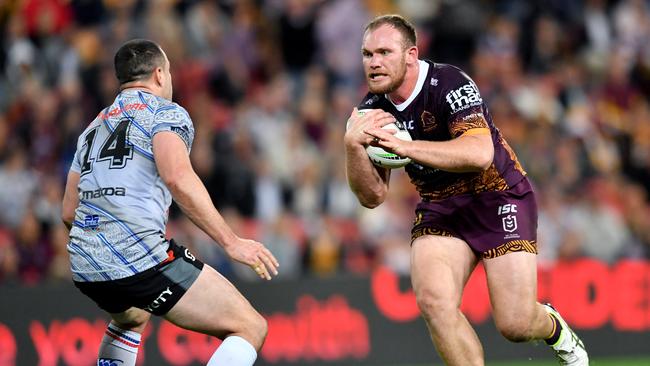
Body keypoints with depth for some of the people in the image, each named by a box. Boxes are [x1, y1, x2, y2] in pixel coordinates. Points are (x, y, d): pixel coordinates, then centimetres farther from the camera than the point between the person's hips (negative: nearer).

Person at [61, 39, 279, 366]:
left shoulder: (94, 128, 25)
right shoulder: (165, 111, 3)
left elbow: (69, 212, 24)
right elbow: (177, 178, -16)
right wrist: (231, 242, -17)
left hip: (83, 266, 8)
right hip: (141, 259, -8)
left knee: (131, 318, 41)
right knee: (251, 328, -7)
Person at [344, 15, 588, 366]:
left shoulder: (448, 83, -22)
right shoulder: (371, 111, -4)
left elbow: (480, 154, -36)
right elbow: (373, 196, -4)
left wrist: (403, 146, -39)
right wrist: (353, 146, -23)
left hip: (499, 197, -5)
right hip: (439, 209, 5)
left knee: (515, 325, -8)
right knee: (433, 301, -22)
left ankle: (554, 328, 29)